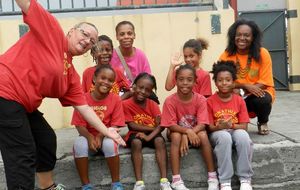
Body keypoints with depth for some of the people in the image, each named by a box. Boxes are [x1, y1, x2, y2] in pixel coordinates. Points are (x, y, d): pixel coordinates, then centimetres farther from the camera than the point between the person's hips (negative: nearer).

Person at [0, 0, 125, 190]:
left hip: (23, 104, 10)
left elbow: (83, 106, 14)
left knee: (47, 139, 19)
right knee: (24, 154, -9)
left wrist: (107, 131, 11)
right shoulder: (52, 31, -5)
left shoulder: (71, 73, 14)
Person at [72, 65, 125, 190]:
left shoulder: (115, 99, -8)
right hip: (89, 137, 1)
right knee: (79, 144, -31)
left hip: (107, 136, -1)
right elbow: (80, 125, -9)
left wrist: (101, 136, -26)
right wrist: (90, 137, -28)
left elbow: (115, 125, -10)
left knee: (110, 144, -34)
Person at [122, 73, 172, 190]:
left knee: (160, 140, -30)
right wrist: (154, 127, -15)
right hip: (135, 134, -2)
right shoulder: (126, 104, -8)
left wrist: (149, 136, -28)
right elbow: (132, 126, -13)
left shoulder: (153, 104, 0)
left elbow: (161, 125, -10)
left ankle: (164, 180, -34)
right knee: (136, 142, -35)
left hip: (151, 134, 2)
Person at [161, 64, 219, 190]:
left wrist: (186, 136, -36)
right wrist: (187, 131, -37)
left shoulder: (200, 99, -16)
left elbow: (202, 124, -22)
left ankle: (212, 176, -21)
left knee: (203, 135, -31)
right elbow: (171, 125, -20)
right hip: (178, 132, 0)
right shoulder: (170, 101, -18)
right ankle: (176, 179, -31)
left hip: (195, 132, 0)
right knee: (175, 136, -33)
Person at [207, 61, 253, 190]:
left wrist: (231, 125, -24)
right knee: (224, 137, -37)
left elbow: (244, 126, -3)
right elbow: (210, 127, -4)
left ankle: (245, 179, -24)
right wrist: (220, 126, -27)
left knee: (243, 135, -34)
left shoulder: (239, 100, 0)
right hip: (217, 133, -1)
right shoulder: (210, 101, -4)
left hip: (236, 131, 2)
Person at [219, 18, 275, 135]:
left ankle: (263, 123, 4)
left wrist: (241, 91, -24)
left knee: (262, 100, -35)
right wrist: (246, 86, -25)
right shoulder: (226, 55, -9)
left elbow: (265, 82, -12)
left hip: (258, 93, 0)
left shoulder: (262, 53, -12)